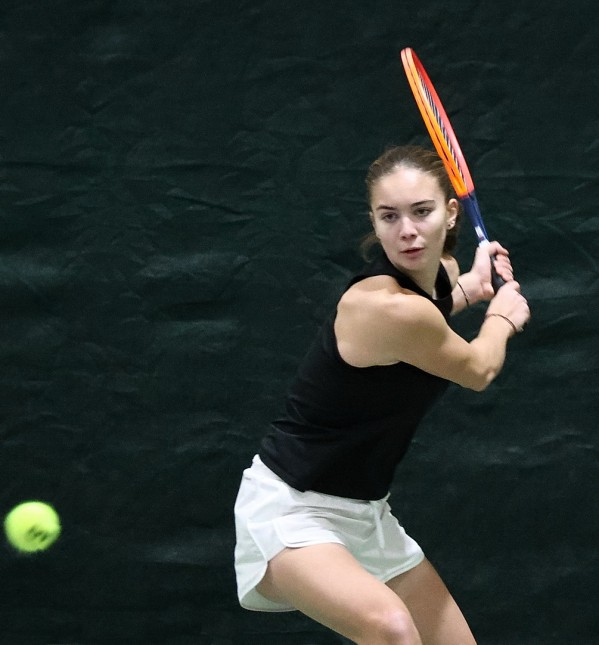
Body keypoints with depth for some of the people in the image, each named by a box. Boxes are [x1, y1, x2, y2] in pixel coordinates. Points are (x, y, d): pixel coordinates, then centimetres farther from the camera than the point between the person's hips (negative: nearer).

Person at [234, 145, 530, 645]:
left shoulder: (441, 270, -1)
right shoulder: (391, 309, -27)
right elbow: (478, 371, -6)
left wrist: (472, 285, 32)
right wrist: (503, 315, 12)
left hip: (364, 511, 10)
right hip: (291, 508, -10)